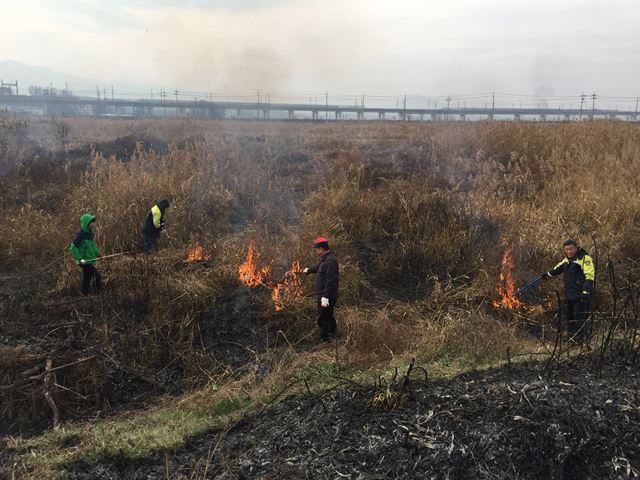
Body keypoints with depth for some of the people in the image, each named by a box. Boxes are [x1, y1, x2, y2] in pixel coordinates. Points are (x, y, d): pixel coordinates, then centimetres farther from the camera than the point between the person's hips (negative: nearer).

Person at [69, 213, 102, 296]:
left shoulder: (90, 233, 7)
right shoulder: (81, 234, -20)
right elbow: (73, 247, -18)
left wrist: (97, 253, 10)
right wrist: (80, 258, -22)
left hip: (90, 260, 9)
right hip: (85, 261, -9)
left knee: (87, 279, 17)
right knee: (97, 277, -10)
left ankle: (85, 295, 27)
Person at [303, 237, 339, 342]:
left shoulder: (330, 261, -22)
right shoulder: (325, 259, 12)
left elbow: (330, 281, -28)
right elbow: (318, 268, 35)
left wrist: (325, 296, -29)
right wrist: (309, 270, 53)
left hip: (326, 297, -11)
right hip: (324, 295, 11)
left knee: (323, 319, -6)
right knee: (328, 317, 23)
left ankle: (325, 340, 0)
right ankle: (333, 335, 37)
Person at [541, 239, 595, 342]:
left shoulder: (585, 259, -14)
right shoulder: (567, 260, 14)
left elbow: (590, 276, -21)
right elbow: (558, 268, 33)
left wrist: (586, 291, -28)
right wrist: (548, 274, 44)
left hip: (581, 296, -9)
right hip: (569, 295, 9)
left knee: (580, 318, -9)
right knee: (570, 317, 17)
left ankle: (580, 339, -5)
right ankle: (571, 335, 28)